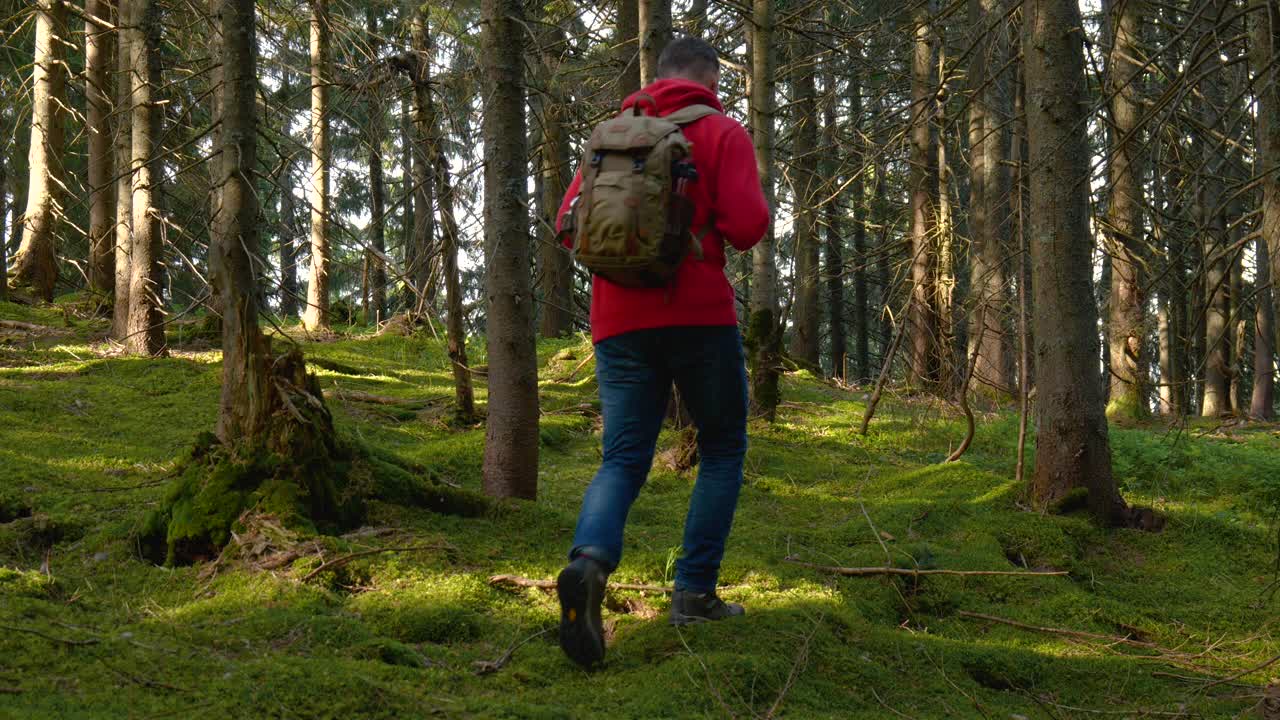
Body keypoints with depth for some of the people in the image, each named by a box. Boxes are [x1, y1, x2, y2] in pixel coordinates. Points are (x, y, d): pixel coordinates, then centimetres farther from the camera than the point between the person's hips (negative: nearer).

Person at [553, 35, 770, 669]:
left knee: (624, 459, 4)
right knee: (723, 449, 15)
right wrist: (712, 223, 12)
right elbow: (748, 226, -10)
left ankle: (589, 561, -26)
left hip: (619, 319, 4)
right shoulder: (722, 133, 0)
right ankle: (695, 591, 7)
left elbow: (568, 223, 11)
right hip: (699, 313, -3)